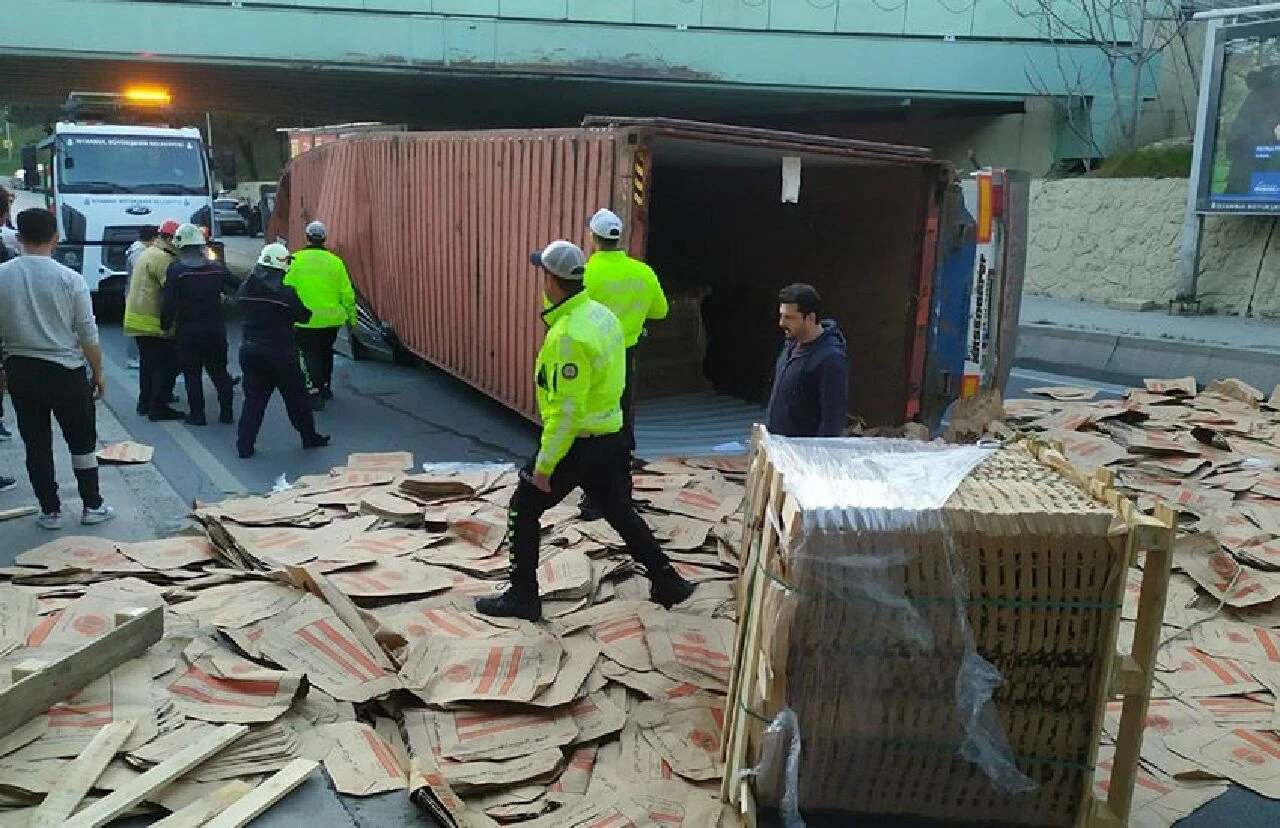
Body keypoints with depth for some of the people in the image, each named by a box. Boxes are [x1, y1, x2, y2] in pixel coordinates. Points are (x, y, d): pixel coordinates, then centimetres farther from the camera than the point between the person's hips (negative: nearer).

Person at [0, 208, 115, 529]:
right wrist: (98, 372, 5)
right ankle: (92, 506, 18)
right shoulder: (69, 279, -12)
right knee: (82, 441, 12)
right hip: (65, 371, -2)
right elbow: (88, 334, -8)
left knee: (36, 443, 11)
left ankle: (50, 511, 18)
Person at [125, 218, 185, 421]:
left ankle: (145, 403, 26)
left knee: (149, 363, 19)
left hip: (139, 319, 10)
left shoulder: (147, 254, 18)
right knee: (166, 365, -5)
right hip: (155, 323, -10)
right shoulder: (162, 258, -17)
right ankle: (159, 408, -4)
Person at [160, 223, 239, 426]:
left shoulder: (176, 270, -10)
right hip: (216, 329, 4)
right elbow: (237, 288, 7)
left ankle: (197, 414, 7)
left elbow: (169, 302, -14)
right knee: (219, 371, 13)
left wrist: (166, 325, -3)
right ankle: (226, 412, 14)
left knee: (192, 373, 6)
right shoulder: (217, 267, 2)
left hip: (188, 331, -4)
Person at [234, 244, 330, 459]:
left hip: (250, 350, 5)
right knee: (296, 396, 11)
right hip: (280, 353, -5)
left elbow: (239, 308, 15)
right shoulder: (285, 293, -17)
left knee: (253, 398, 11)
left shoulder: (245, 290, 1)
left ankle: (245, 445, 7)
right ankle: (310, 437, 23)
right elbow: (303, 316, -9)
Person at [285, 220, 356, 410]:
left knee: (311, 356, 4)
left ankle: (315, 394, -5)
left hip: (306, 321, -3)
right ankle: (326, 388, 33)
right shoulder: (335, 261, -2)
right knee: (326, 353, 21)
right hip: (332, 319, 3)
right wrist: (351, 316, 12)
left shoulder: (296, 260, -8)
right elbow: (346, 293, 1)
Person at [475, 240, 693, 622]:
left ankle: (522, 597, 16)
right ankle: (667, 583, 29)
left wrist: (544, 465, -18)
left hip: (576, 443, -8)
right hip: (610, 437, 9)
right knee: (619, 511, 22)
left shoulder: (568, 335, -26)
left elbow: (566, 411, -26)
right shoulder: (601, 313, 3)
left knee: (524, 511, 8)